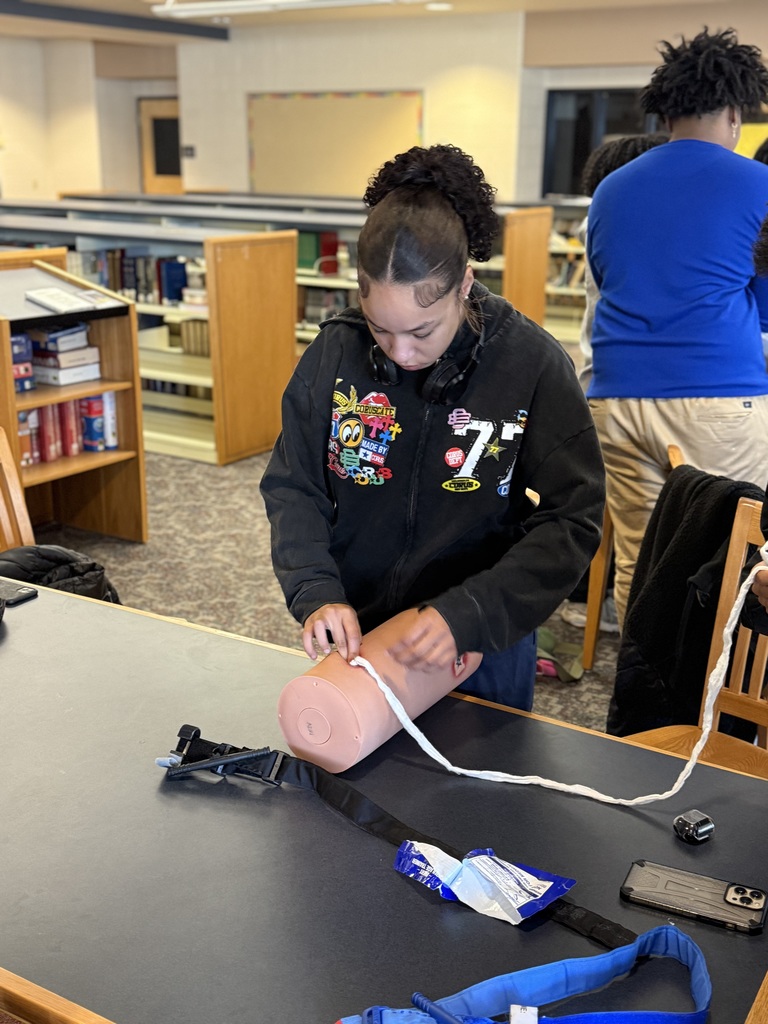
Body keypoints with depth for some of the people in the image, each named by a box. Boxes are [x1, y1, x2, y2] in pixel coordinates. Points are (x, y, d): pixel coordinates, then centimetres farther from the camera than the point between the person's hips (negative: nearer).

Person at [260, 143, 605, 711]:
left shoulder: (535, 365, -17)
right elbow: (293, 489, -3)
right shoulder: (334, 354, -10)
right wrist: (317, 594, -20)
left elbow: (570, 523, -16)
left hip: (486, 645, -2)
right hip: (352, 638, 2)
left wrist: (467, 617, -27)